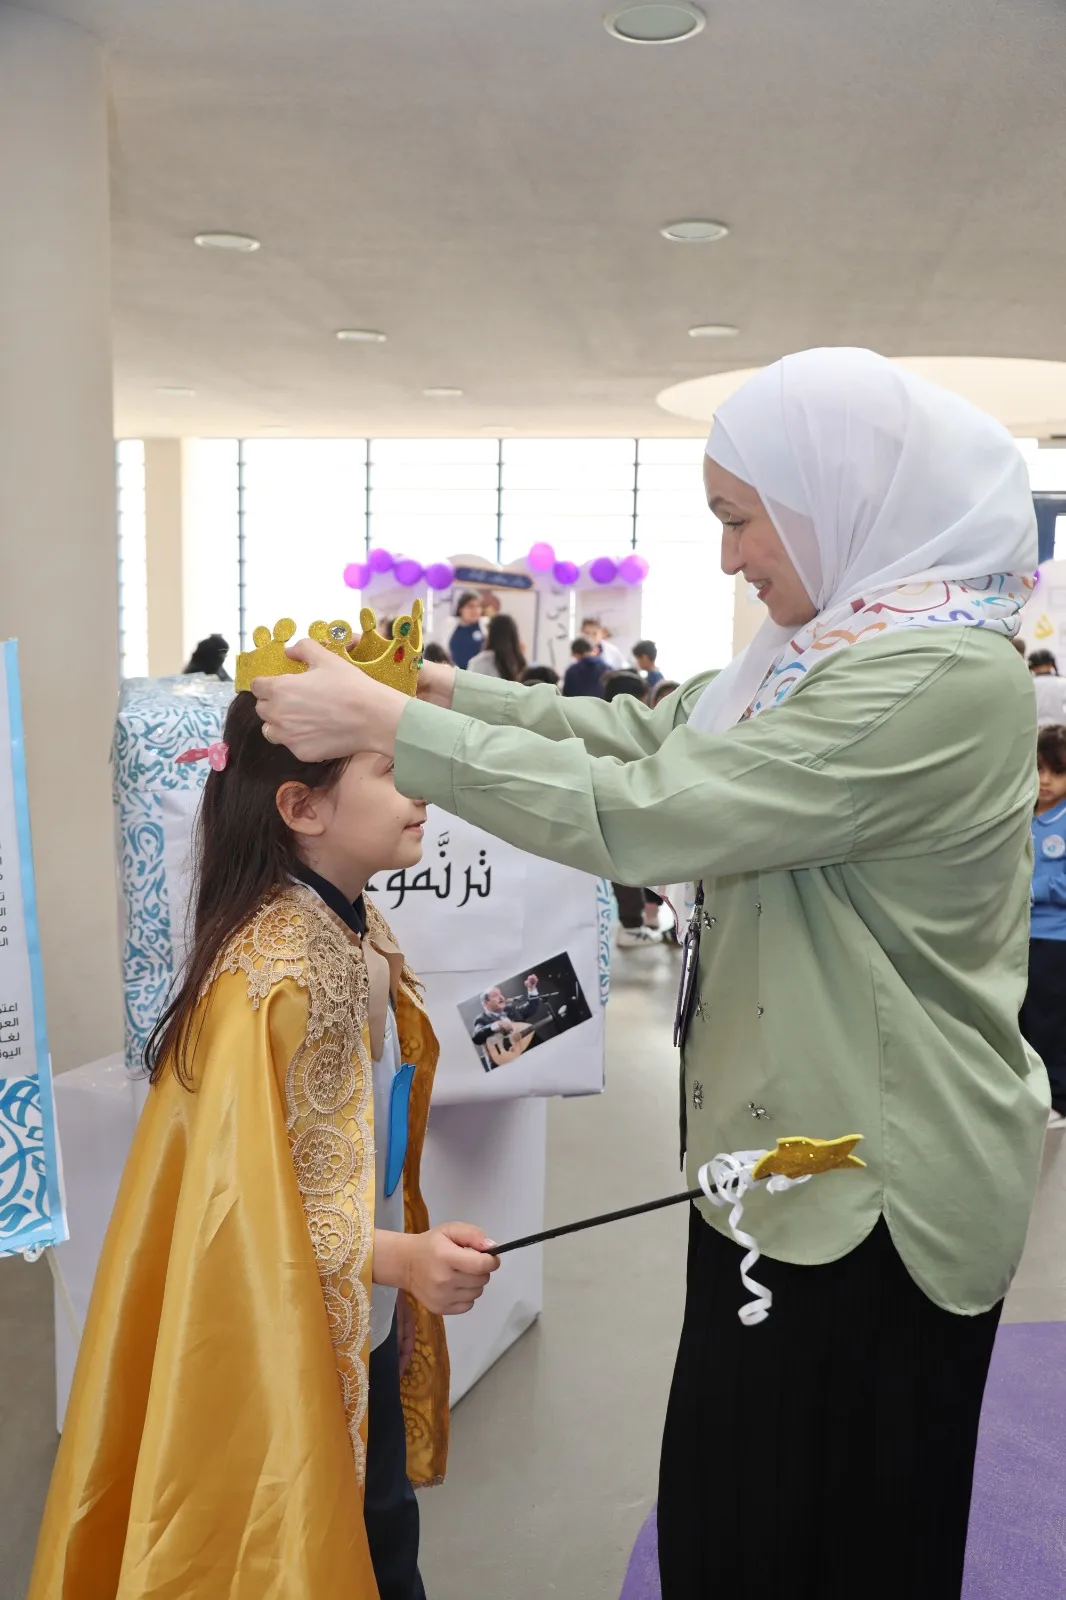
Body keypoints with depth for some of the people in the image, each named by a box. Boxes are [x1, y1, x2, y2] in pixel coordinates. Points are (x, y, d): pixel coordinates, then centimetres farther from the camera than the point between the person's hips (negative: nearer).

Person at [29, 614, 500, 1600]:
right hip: (281, 1351, -8)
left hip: (366, 1335, 8)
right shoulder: (269, 976, -26)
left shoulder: (360, 937, 2)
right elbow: (245, 1197, -24)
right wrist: (398, 1259, -29)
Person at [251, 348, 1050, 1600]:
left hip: (872, 1192, -8)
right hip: (790, 1152, 8)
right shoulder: (842, 642, 6)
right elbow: (652, 732, 10)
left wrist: (385, 726, -21)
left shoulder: (940, 676, -25)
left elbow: (640, 815, -28)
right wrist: (447, 690, 3)